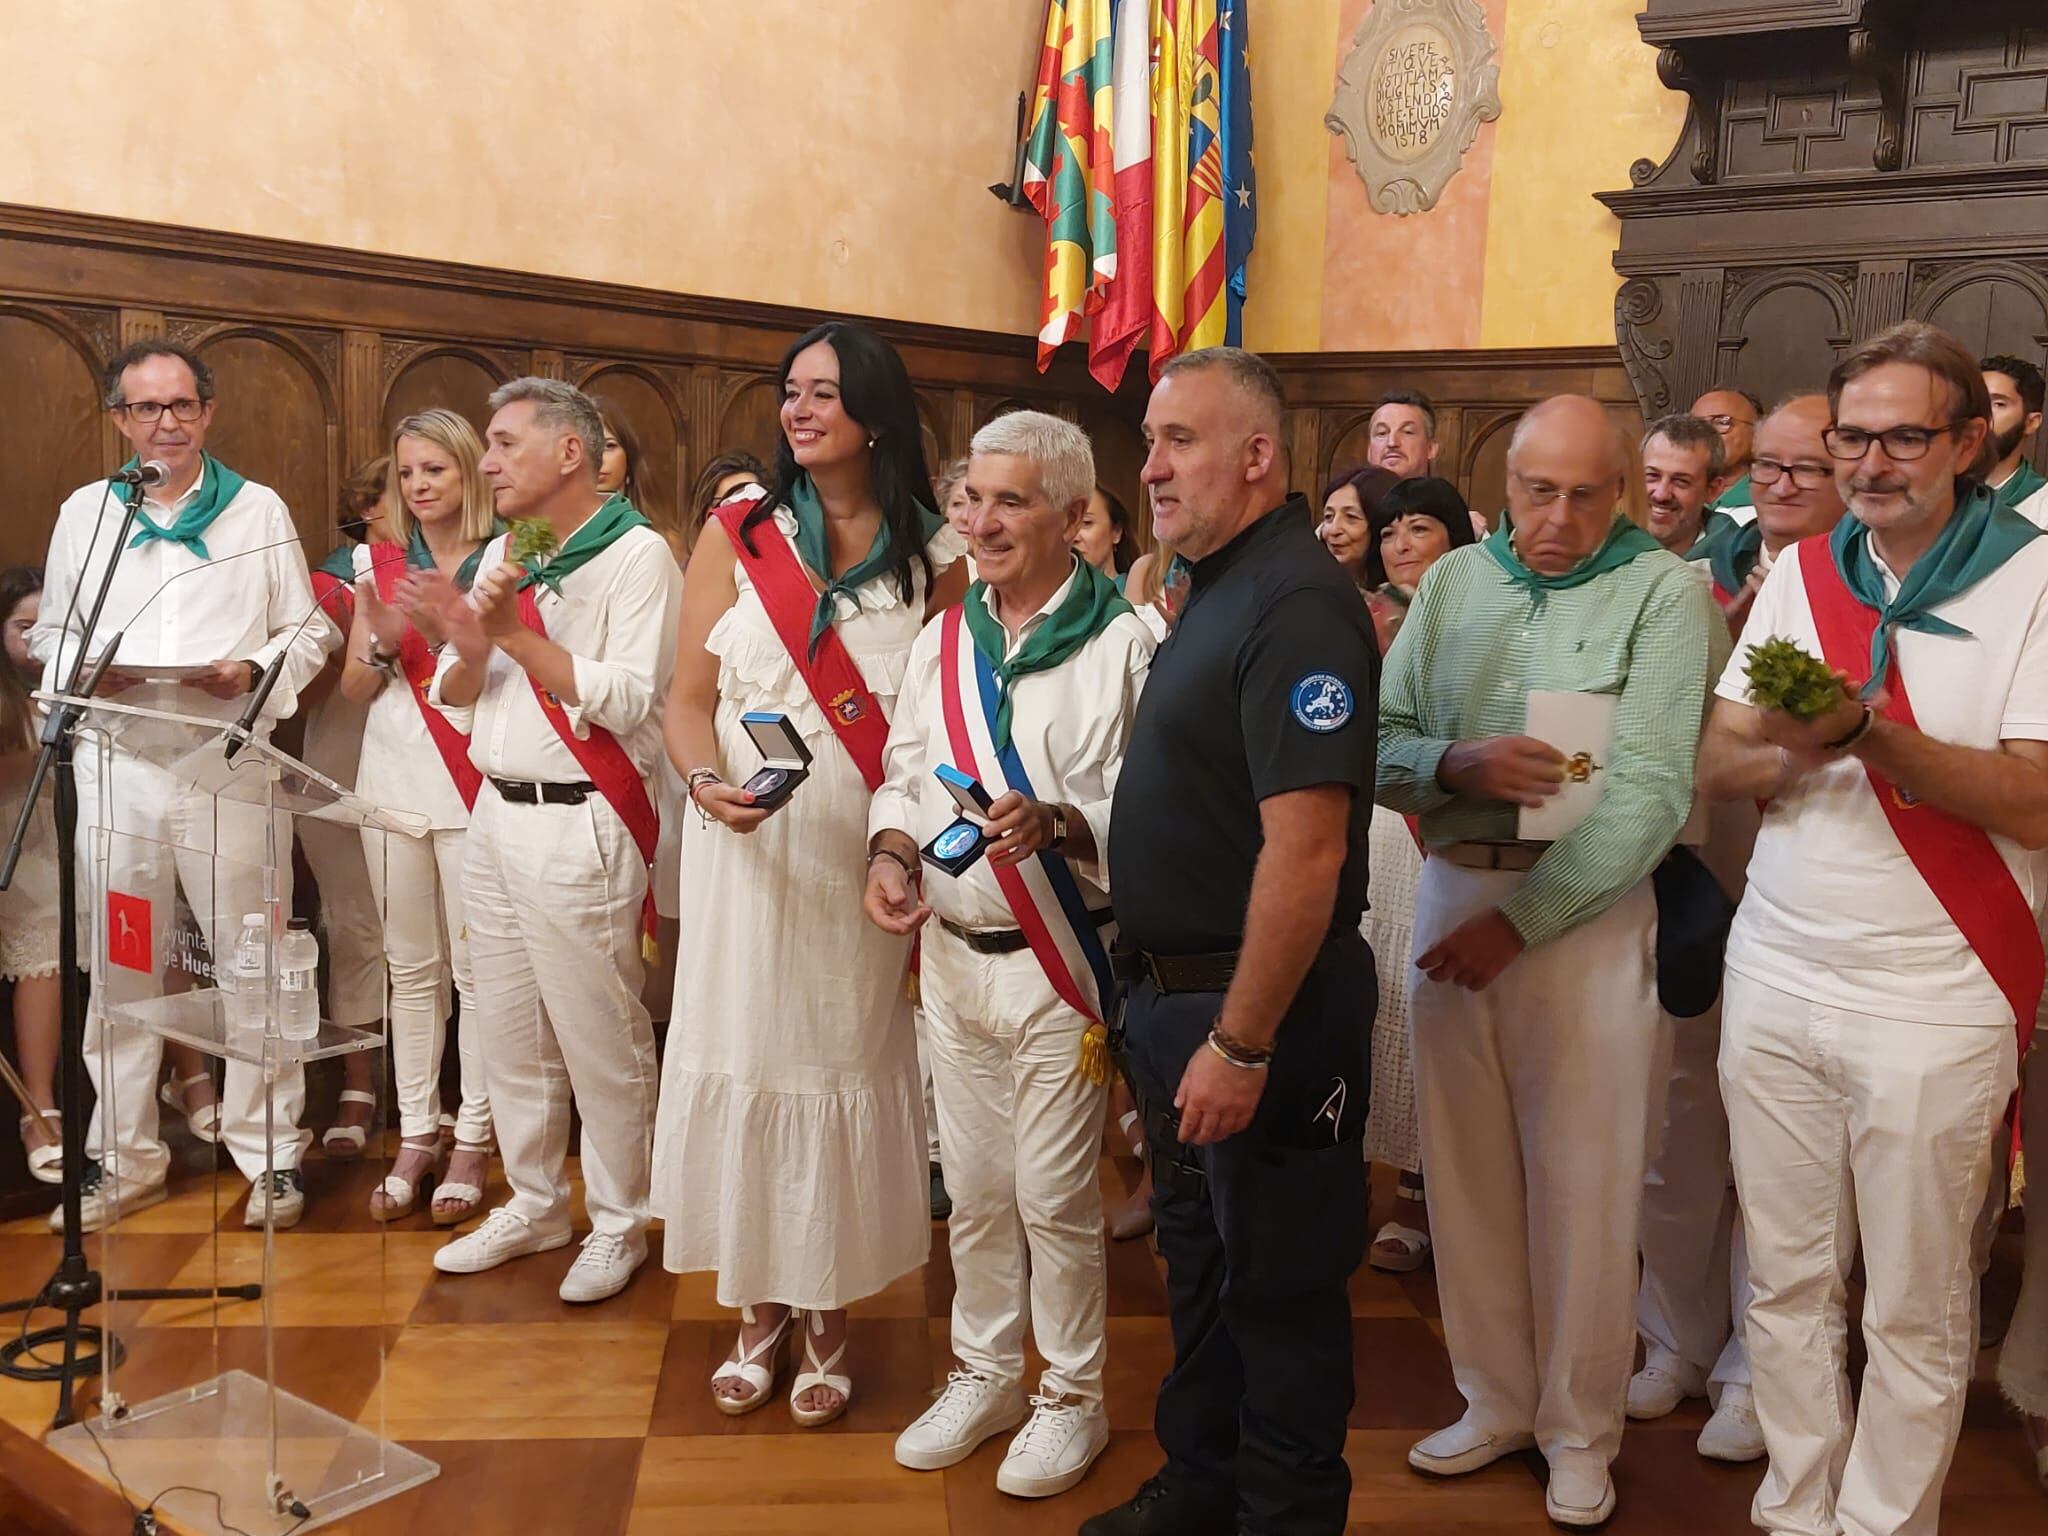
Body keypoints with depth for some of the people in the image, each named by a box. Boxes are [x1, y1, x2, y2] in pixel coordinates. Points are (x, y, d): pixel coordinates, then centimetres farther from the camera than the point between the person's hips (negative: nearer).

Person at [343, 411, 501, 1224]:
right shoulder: (378, 563, 11)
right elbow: (354, 691, 10)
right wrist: (383, 643, -9)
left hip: (476, 780, -3)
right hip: (395, 776, 3)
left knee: (475, 965, -3)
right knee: (410, 965, 8)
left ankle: (472, 1140, 7)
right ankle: (415, 1135, 16)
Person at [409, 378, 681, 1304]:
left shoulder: (636, 555, -7)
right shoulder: (503, 556, 16)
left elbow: (629, 699, -19)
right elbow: (457, 706, 13)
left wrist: (515, 635, -18)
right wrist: (469, 646, -8)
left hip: (579, 825, -8)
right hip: (496, 813, 8)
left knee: (601, 1039, 0)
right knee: (508, 1032, 15)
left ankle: (618, 1223, 15)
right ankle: (534, 1204, 29)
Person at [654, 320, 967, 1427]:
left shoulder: (936, 556, 2)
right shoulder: (738, 537, 3)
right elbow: (688, 694, 2)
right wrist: (706, 781, -18)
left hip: (869, 860, 0)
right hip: (750, 850, 1)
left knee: (848, 1063, 6)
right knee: (743, 1058, 5)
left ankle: (828, 1317, 23)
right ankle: (756, 1312, 23)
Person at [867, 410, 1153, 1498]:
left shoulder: (1121, 644, -11)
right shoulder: (943, 640, 9)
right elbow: (903, 771, 14)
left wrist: (1059, 824, -30)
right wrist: (891, 848, -4)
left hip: (1057, 961, -5)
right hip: (951, 953, 6)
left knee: (1056, 1195, 4)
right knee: (974, 1186, 17)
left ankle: (1072, 1397, 24)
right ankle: (983, 1374, 34)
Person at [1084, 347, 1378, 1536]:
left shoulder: (1296, 604, -21)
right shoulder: (1220, 587, 10)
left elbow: (1305, 848, -27)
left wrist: (1243, 1043, -25)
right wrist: (1172, 1002, 13)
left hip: (1260, 1006, -10)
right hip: (1181, 992, 10)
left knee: (1278, 1282, 8)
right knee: (1200, 1258, 22)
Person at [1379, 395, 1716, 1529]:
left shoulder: (1663, 590, -5)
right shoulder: (1454, 582, 8)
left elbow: (1651, 790, -14)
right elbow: (1378, 745, 3)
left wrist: (1521, 920, -17)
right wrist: (1459, 765, -18)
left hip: (1585, 906, -4)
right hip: (1449, 892, 4)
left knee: (1582, 1186, 4)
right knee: (1466, 1169, 11)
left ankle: (1580, 1430, 23)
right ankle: (1496, 1402, 29)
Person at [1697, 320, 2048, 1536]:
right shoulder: (1801, 573, 9)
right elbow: (1717, 763, 6)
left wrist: (1861, 731, -26)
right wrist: (1794, 753, -16)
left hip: (1934, 997, -4)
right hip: (1777, 979, 4)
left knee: (1914, 1311, 6)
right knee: (1788, 1280, 12)